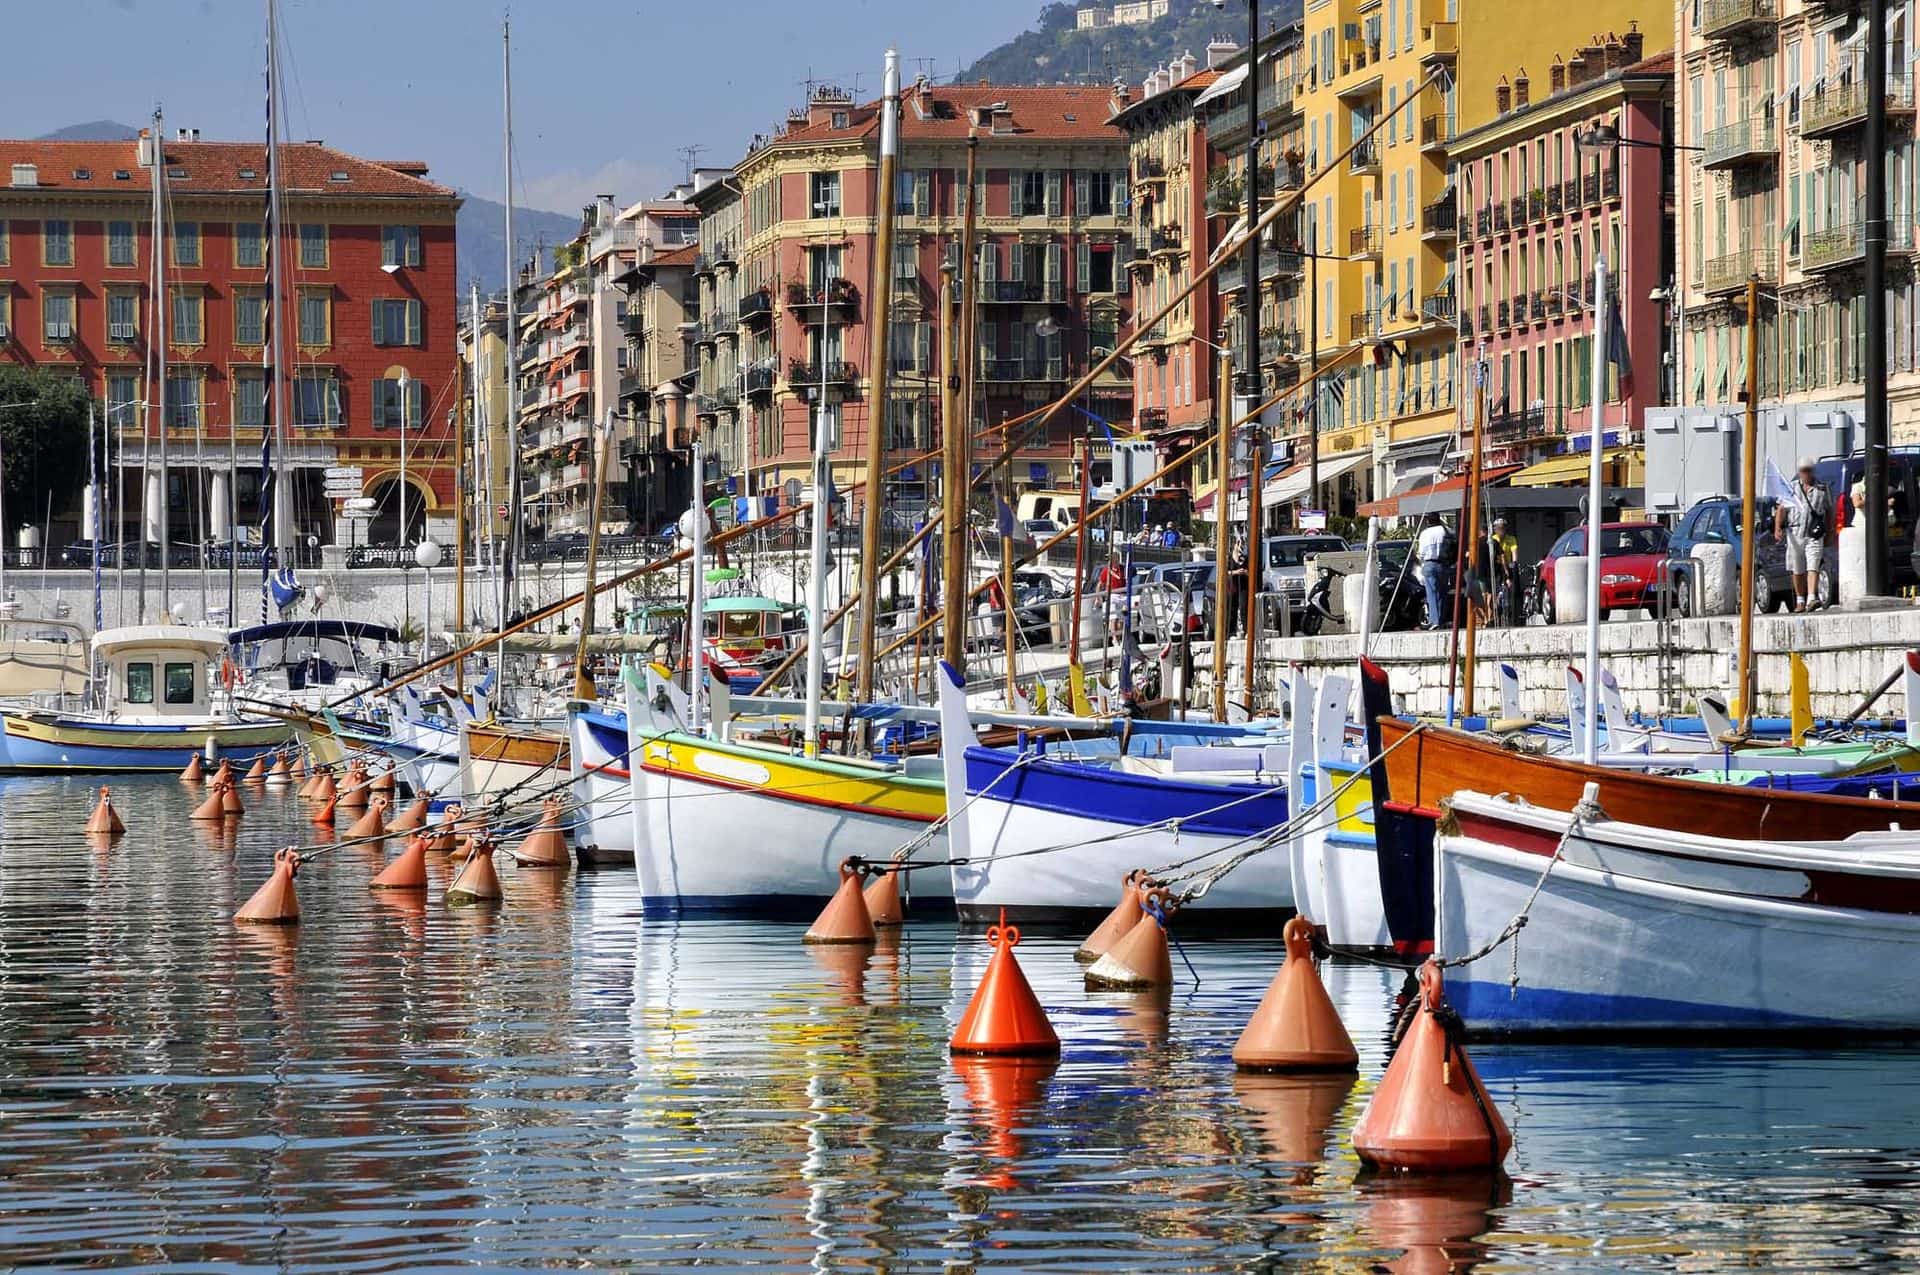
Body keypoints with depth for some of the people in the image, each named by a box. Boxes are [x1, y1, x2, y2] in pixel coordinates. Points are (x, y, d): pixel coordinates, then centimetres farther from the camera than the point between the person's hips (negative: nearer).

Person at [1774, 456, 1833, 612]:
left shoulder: (1822, 489, 8)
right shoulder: (1791, 488, 8)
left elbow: (1829, 512, 14)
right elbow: (1781, 509, 2)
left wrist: (1829, 533, 11)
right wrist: (1778, 528, -14)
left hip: (1815, 535, -2)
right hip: (1795, 534, 2)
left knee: (1813, 567, -16)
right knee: (1797, 571, 9)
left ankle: (1812, 599, -26)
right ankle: (1800, 601, 22)